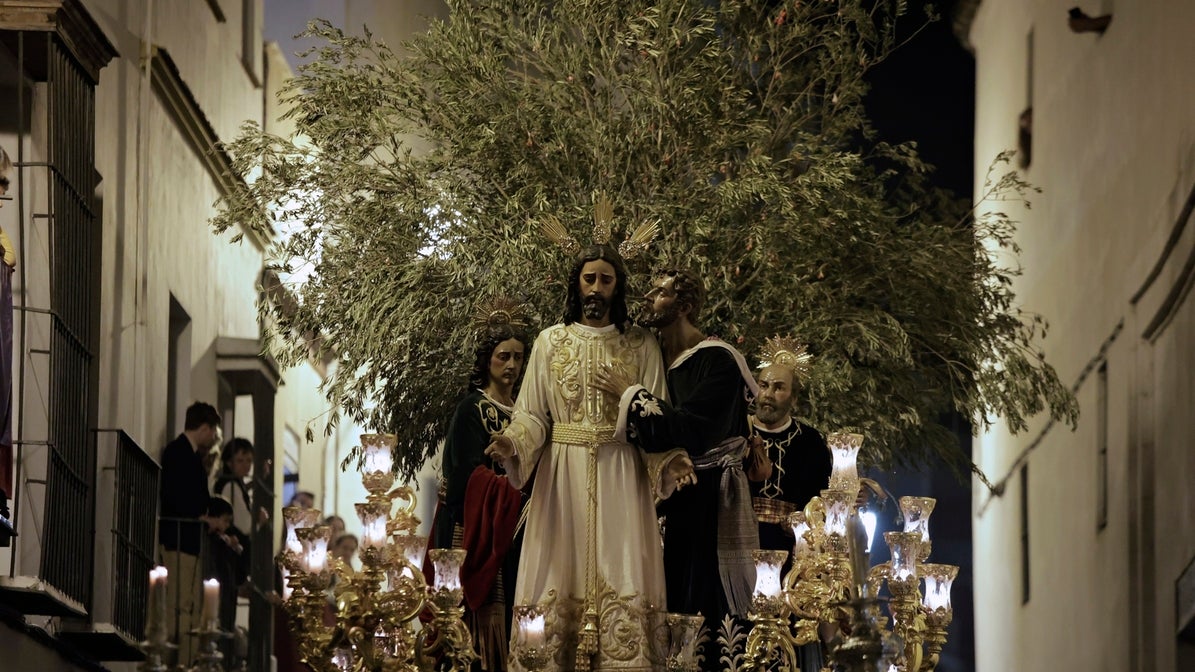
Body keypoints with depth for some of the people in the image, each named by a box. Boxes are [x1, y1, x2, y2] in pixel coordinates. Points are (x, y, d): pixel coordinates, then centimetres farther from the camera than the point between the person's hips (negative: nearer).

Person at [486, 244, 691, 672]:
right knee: (562, 580, -2)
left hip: (621, 480, -1)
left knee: (619, 579, -7)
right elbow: (533, 415, 5)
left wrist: (669, 460, -17)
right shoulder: (550, 342, 8)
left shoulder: (642, 346, 6)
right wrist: (514, 444, -16)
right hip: (563, 476, 1)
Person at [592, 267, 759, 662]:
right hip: (670, 498, 7)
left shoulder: (718, 361, -10)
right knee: (673, 599, 6)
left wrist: (629, 395, -15)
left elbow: (689, 430, -21)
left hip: (707, 500, -7)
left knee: (704, 607, -10)